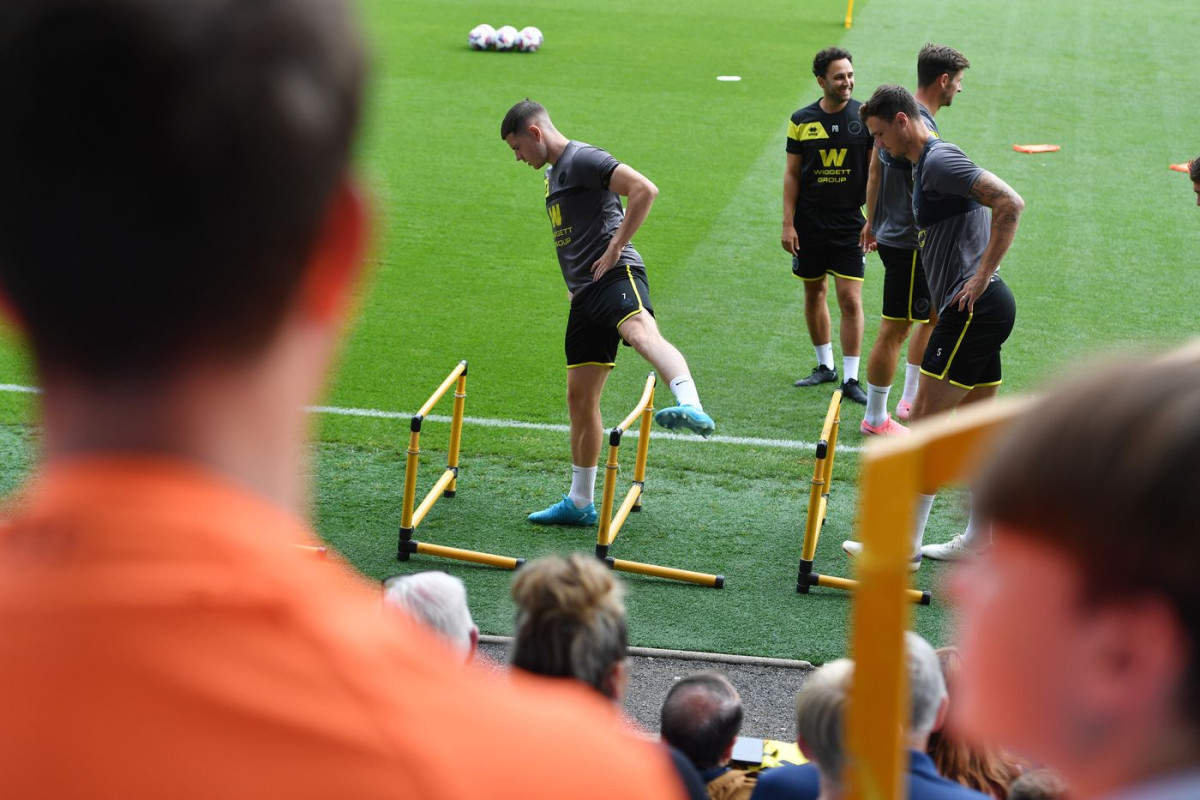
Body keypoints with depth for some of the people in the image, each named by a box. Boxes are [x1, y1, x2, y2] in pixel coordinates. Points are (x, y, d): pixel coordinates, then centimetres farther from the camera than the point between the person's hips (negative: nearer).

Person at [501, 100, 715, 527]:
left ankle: (692, 408, -68)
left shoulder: (584, 159, -6)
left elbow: (645, 189, -20)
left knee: (641, 332, -39)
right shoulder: (554, 173, 25)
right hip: (583, 292, 10)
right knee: (580, 396, 11)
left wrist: (615, 248, -17)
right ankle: (580, 503, 19)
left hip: (615, 276, -10)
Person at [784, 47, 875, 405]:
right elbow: (792, 174, 5)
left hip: (850, 224, -2)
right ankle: (825, 366, 29)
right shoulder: (802, 120, 1)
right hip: (809, 224, 2)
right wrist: (788, 223, 0)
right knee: (814, 293, 12)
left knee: (850, 299, -7)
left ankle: (851, 379, -1)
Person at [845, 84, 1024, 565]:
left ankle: (904, 544, -3)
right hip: (985, 310, 11)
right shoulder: (927, 164, 19)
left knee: (926, 424, -7)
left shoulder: (938, 160, -12)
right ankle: (979, 541, 18)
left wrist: (982, 277, -21)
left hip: (973, 309, -11)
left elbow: (1010, 203, -23)